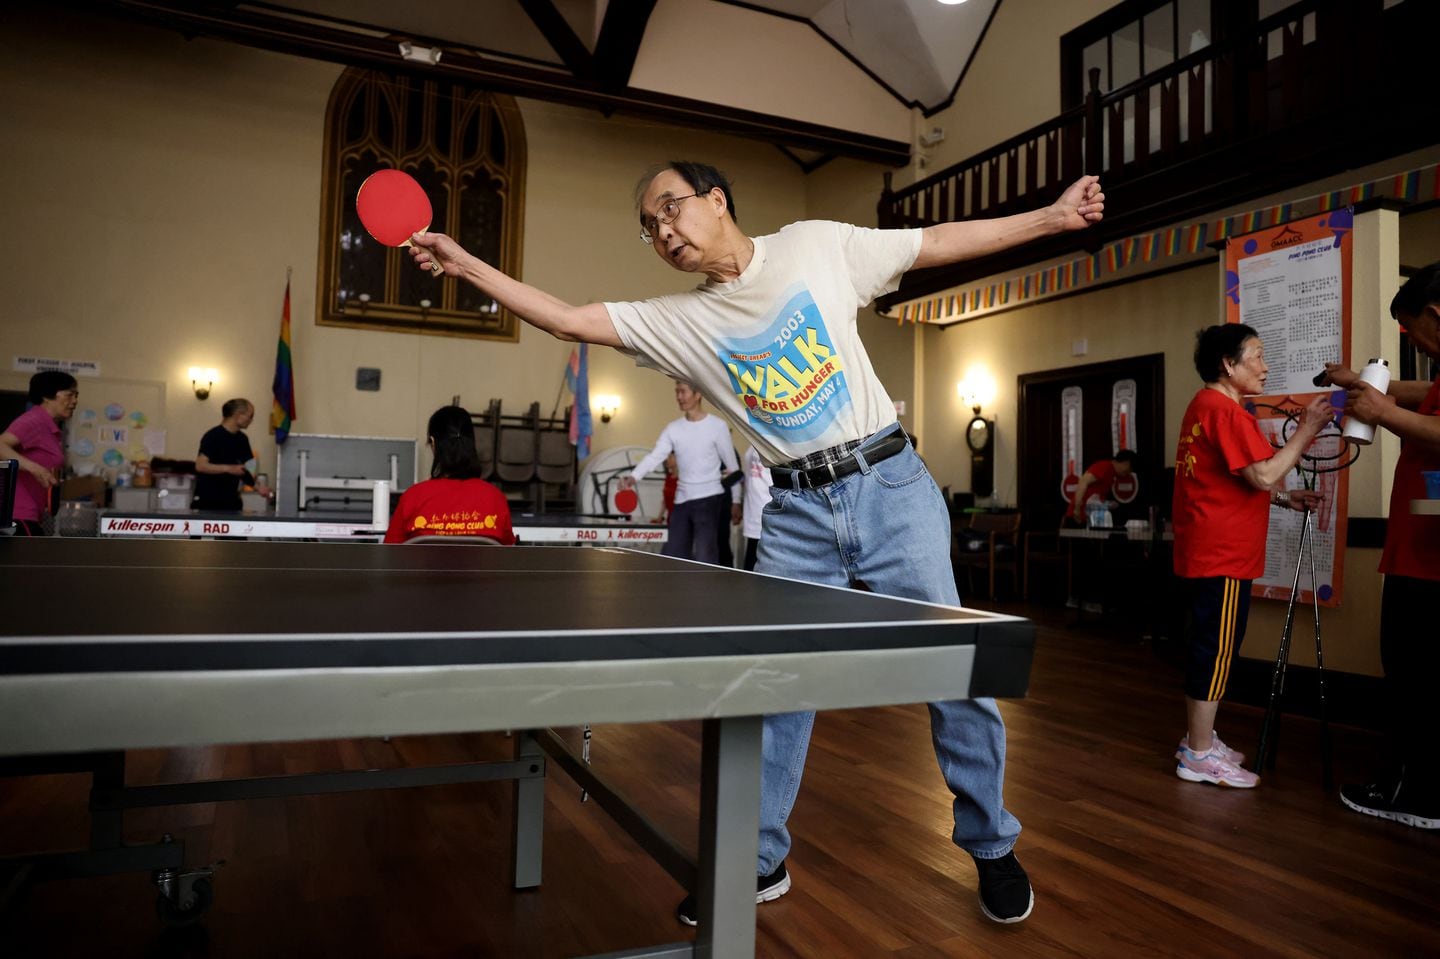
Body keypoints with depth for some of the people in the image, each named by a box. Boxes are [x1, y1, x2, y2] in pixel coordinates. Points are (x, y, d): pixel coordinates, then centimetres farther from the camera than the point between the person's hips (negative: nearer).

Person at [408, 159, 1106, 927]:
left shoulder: (818, 245, 1)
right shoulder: (677, 321, 4)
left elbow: (940, 242, 7)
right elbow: (570, 320, 0)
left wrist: (1054, 216, 6)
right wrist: (466, 266, -6)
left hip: (889, 486, -1)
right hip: (798, 515, 2)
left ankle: (992, 847, 26)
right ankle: (759, 862, 22)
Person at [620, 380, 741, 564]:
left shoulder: (717, 426, -5)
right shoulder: (672, 428, 6)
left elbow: (732, 466, -1)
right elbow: (655, 456, -7)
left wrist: (736, 500, -1)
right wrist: (633, 476, -25)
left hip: (709, 499, -5)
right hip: (682, 500, 5)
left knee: (704, 558, -10)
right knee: (672, 555, 7)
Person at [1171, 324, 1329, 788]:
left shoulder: (1203, 405, 16)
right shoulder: (1226, 411, -16)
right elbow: (1263, 476, -21)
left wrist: (1285, 498, 13)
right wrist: (1308, 427, -13)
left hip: (1203, 553, 10)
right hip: (1222, 556, -10)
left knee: (1206, 648, 16)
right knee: (1216, 651, -3)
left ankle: (1198, 741, 25)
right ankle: (1200, 756, 4)